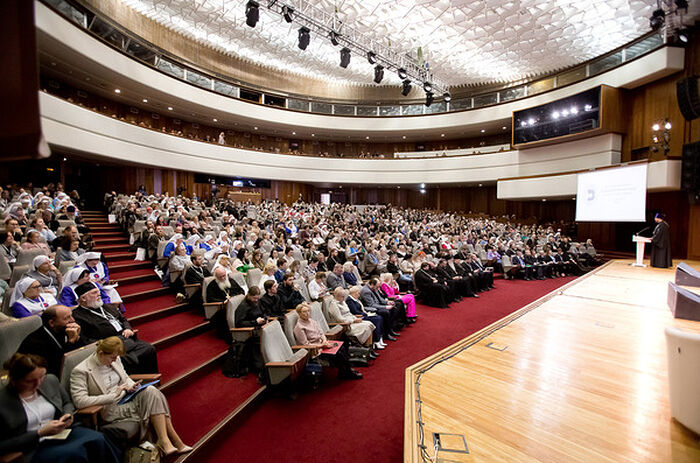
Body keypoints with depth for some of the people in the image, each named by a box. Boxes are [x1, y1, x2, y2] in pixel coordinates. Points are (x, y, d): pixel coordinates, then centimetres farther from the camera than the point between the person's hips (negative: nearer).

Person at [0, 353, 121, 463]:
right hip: (33, 449, -4)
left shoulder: (50, 380, 2)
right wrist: (40, 433, -18)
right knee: (76, 452, -34)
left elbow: (67, 403, 20)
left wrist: (68, 415, -2)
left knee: (98, 439, -28)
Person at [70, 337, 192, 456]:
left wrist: (130, 386, -4)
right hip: (110, 409, -6)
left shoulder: (115, 359, 5)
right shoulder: (80, 371, -13)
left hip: (126, 397, 6)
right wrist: (113, 395, -21)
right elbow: (80, 401, -19)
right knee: (151, 395, -26)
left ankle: (164, 441, -21)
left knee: (151, 391, -26)